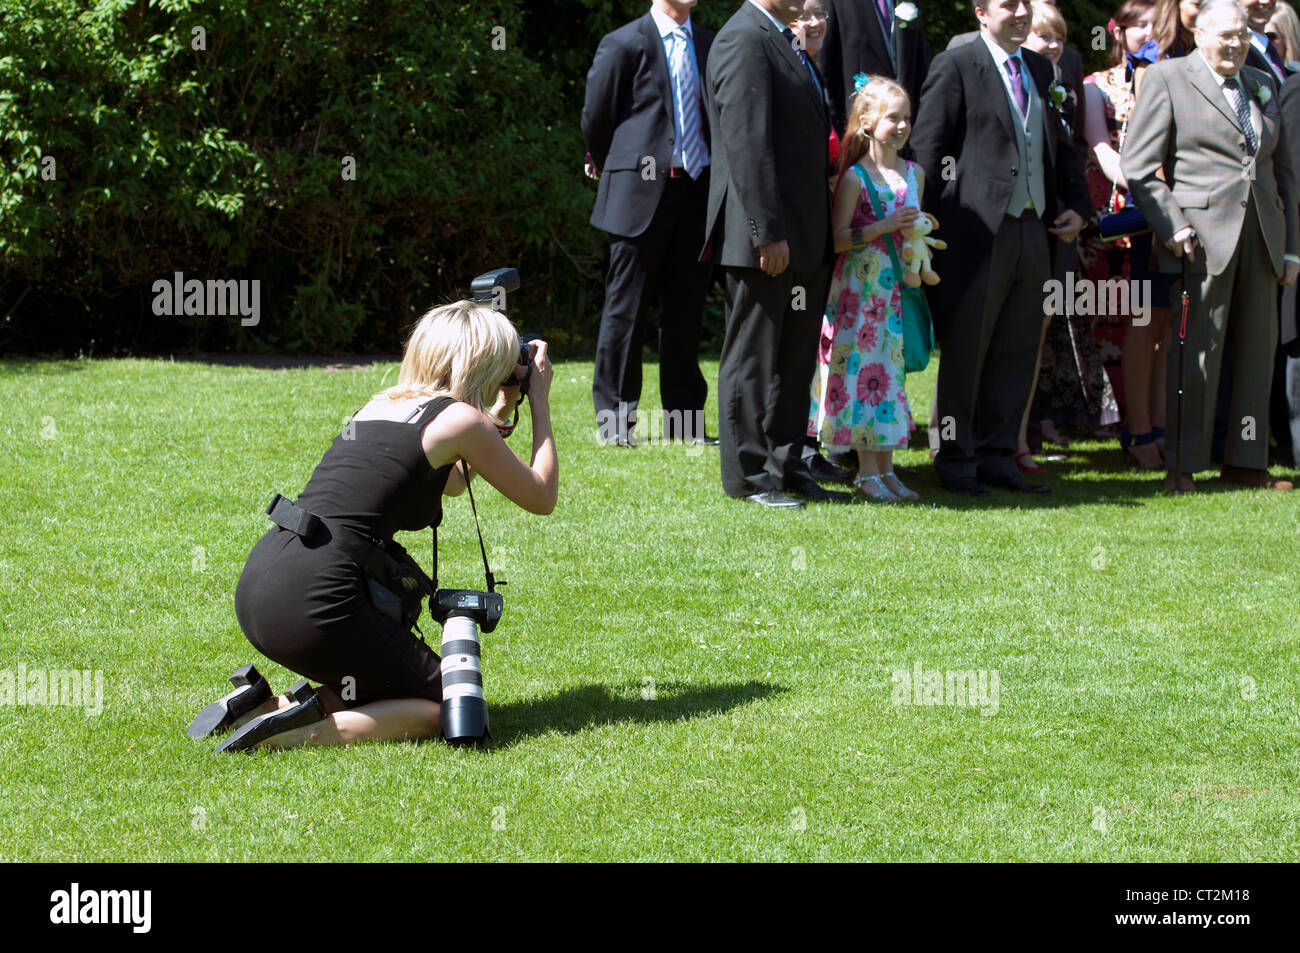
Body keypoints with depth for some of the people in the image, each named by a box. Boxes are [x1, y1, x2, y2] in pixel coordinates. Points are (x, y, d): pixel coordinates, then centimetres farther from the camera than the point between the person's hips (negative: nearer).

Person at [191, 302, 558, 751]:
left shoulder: (383, 404, 22)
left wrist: (500, 410, 40)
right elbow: (541, 497, 12)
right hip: (313, 601, -8)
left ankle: (259, 705, 8)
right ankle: (305, 734, -13)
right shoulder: (460, 418, 0)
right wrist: (540, 402, 22)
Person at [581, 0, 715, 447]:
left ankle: (684, 419, 16)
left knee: (686, 311, 9)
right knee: (626, 309, 1)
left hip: (697, 192, 5)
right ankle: (614, 418, 9)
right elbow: (595, 118, 3)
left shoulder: (709, 44, 11)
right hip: (641, 193, -5)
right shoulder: (624, 44, -5)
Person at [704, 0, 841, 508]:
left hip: (803, 237, 9)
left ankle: (785, 466, 20)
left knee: (795, 358, 13)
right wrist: (768, 233, -23)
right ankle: (747, 476, 6)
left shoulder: (788, 43, 17)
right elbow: (747, 142, -20)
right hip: (764, 236, -9)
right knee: (753, 357, -1)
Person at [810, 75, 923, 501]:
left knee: (891, 368, 7)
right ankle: (867, 472, 1)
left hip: (898, 286, 6)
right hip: (861, 286, -6)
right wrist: (884, 226, -19)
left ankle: (886, 468, 12)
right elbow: (837, 239, -11)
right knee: (865, 367, -4)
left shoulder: (914, 173, 10)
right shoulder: (855, 178, -8)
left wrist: (918, 233, 1)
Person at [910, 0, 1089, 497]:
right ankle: (956, 461, 9)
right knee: (964, 351, 1)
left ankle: (997, 456, 18)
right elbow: (927, 149, -7)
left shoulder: (1039, 69, 16)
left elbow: (1059, 144, 23)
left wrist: (1076, 204, 10)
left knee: (1016, 350, 10)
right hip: (979, 229, -7)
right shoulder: (956, 66, -5)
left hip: (1033, 231, 7)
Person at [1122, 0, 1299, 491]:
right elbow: (1139, 167, -4)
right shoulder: (1166, 78, 0)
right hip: (1202, 238, -6)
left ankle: (1245, 460, 18)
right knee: (1197, 350, -5)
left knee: (1258, 349, 8)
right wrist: (1171, 228, -12)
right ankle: (1183, 464, 1)